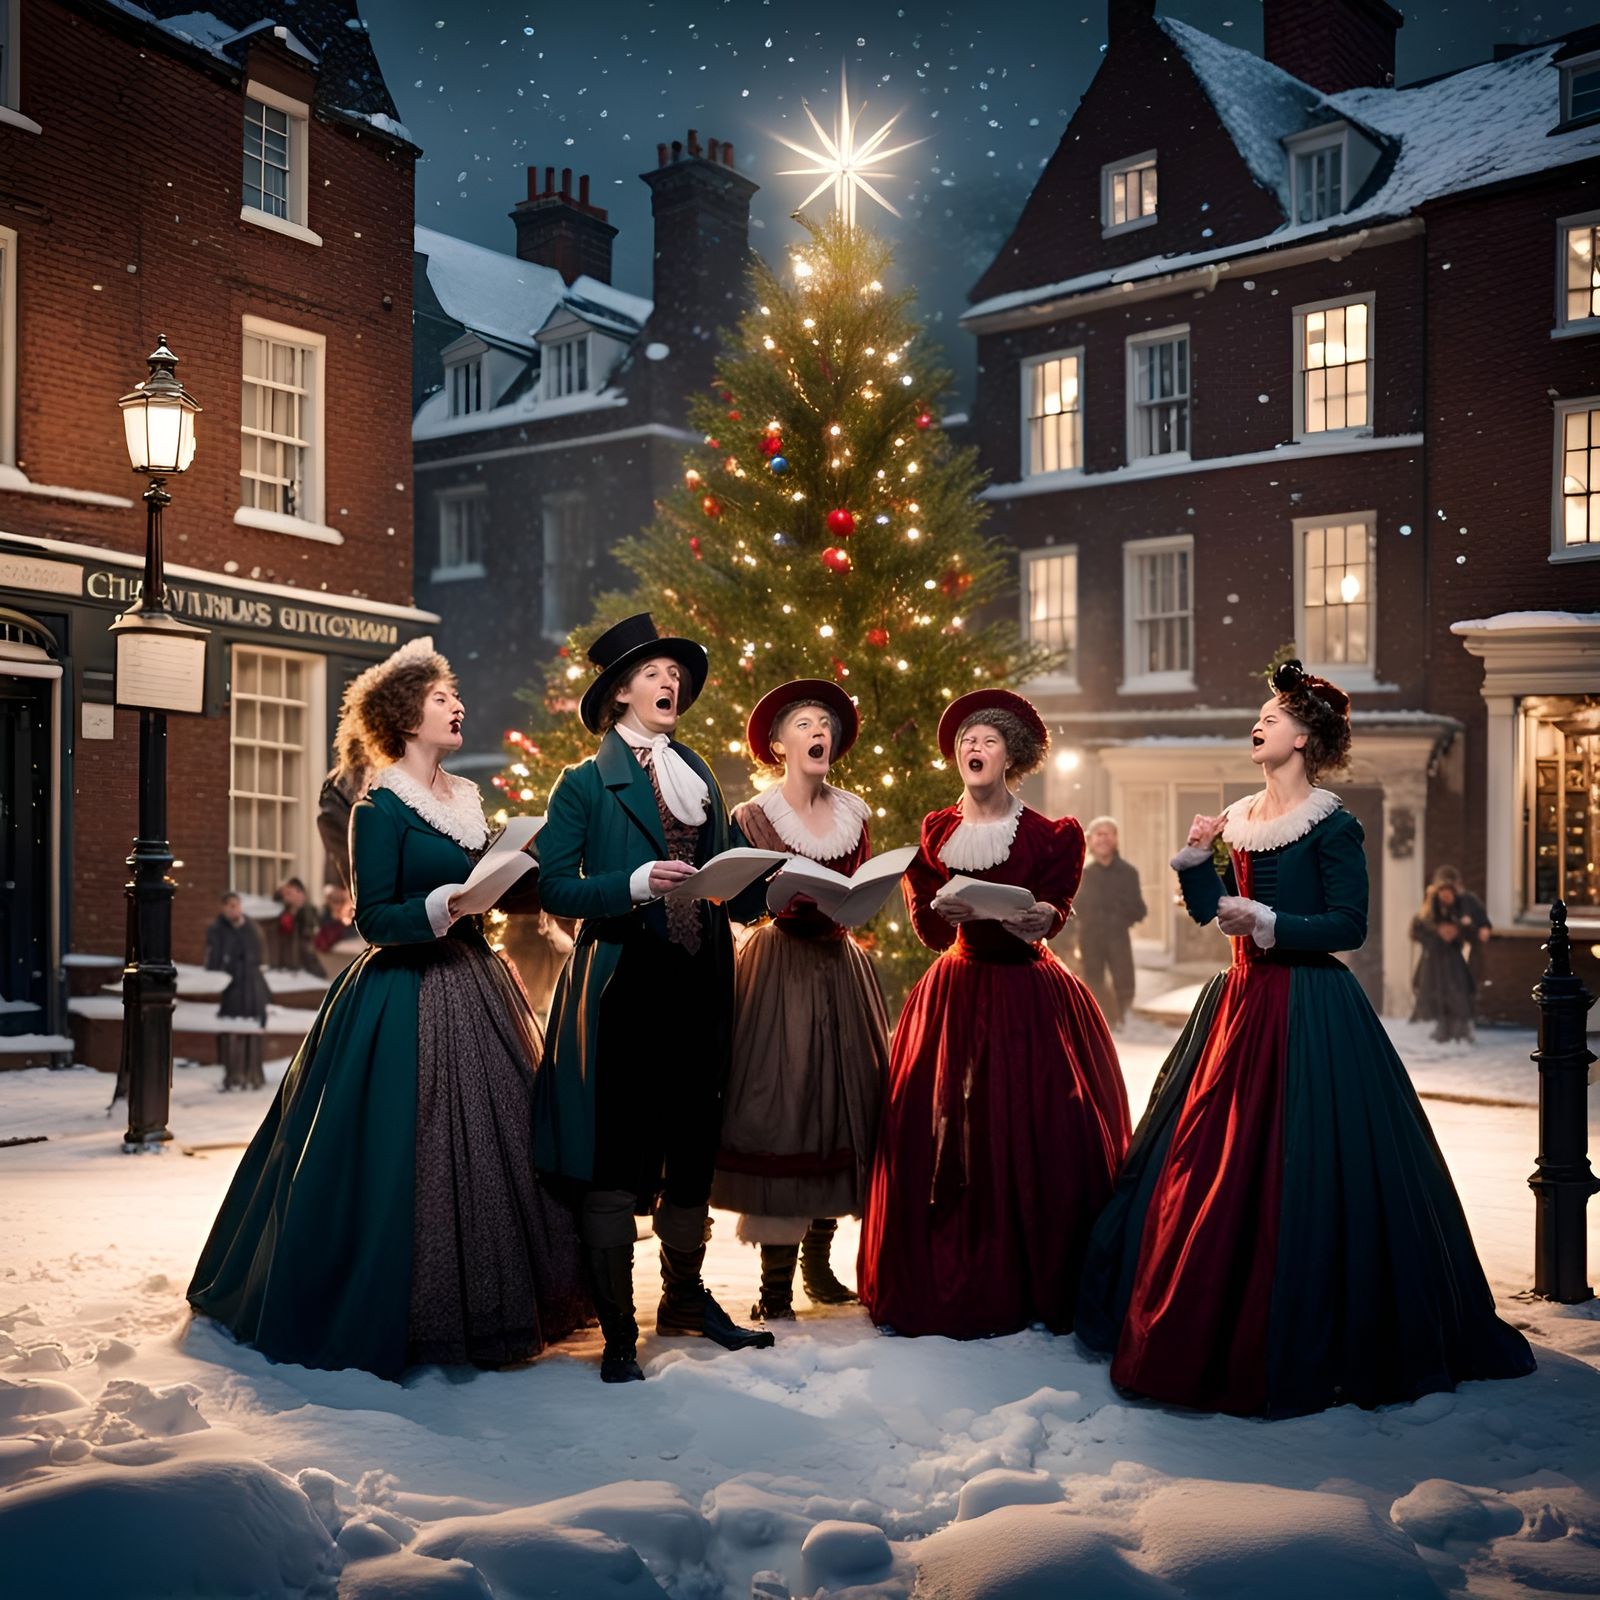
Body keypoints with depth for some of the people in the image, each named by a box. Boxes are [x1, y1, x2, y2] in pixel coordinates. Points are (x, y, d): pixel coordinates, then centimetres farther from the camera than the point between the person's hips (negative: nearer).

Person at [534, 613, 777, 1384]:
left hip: (699, 986, 5)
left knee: (694, 1152, 11)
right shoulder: (585, 784, 1)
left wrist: (766, 886, -5)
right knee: (615, 1161, -2)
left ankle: (686, 1298, 29)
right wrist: (633, 885, -20)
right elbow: (554, 886, -7)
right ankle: (617, 1332, 7)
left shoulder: (702, 782, 17)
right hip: (621, 986, -5)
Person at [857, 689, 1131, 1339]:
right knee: (940, 1135, -4)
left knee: (1037, 1136, -7)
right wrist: (949, 912, -23)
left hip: (1029, 997, -2)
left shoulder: (1048, 836, 1)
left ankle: (1038, 1286, 6)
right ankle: (946, 1291, 8)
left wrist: (1039, 918, -31)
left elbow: (1053, 911, -9)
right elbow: (926, 928, -1)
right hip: (956, 996, 2)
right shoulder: (934, 833, 7)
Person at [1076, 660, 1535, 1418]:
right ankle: (1208, 1327, 22)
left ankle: (1301, 1340, 8)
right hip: (1241, 1000, 8)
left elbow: (1349, 925, -12)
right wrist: (1195, 855, -1)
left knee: (1296, 1169, -5)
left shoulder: (1331, 825, -9)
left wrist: (1266, 922, -19)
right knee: (1205, 1157, 9)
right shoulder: (1239, 818, 12)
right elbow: (1210, 908, 14)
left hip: (1308, 1009, -7)